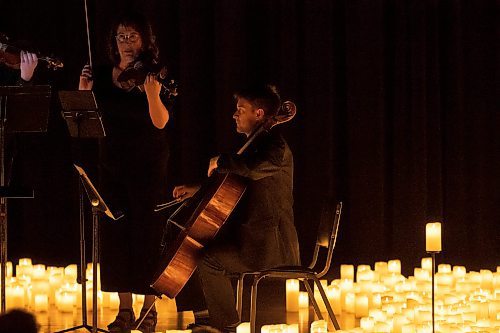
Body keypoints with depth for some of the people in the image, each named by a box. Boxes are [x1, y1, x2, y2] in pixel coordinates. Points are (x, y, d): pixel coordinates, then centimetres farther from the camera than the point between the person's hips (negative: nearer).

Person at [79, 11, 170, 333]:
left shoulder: (154, 77, -7)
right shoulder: (102, 77, 4)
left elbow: (160, 122, -20)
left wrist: (152, 92, -36)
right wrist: (84, 89, -12)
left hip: (148, 169, -4)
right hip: (113, 167, 4)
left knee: (147, 236, -1)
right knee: (116, 235, 4)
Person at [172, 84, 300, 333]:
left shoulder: (276, 147, -14)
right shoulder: (256, 145, 18)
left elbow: (253, 168, -37)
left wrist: (220, 162, -19)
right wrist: (197, 189, 18)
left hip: (270, 244, -11)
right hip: (251, 236, 11)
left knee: (207, 260, -24)